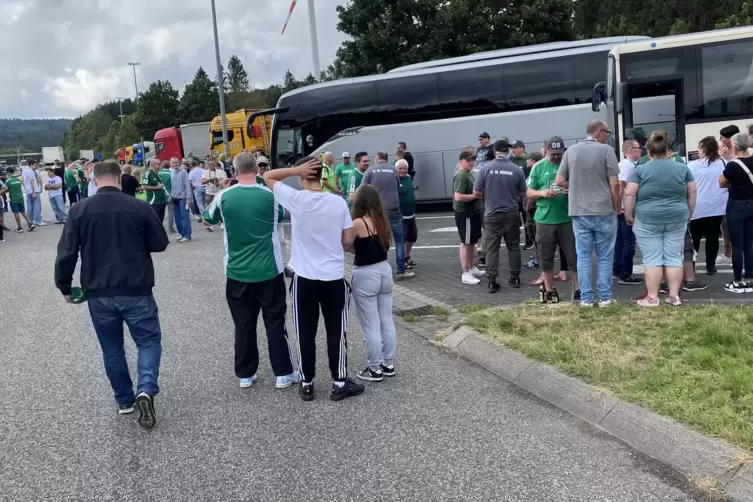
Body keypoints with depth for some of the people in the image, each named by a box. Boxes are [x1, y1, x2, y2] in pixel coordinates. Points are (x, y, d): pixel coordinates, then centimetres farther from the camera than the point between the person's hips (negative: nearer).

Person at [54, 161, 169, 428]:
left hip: (98, 293, 2)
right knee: (149, 340, 10)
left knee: (111, 348, 16)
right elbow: (161, 243, 2)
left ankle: (124, 400, 25)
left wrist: (65, 286, 10)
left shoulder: (79, 210, -3)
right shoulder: (139, 207, -7)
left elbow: (66, 253, -3)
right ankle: (146, 390, -12)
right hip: (136, 290, -2)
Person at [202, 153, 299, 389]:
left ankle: (245, 375, 19)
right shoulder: (271, 195, -8)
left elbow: (208, 218, 14)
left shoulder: (224, 196, -5)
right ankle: (283, 373, 12)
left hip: (237, 273, 1)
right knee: (275, 323, 7)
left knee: (243, 325, 11)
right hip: (269, 271, -1)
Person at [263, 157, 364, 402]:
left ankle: (306, 384, 19)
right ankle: (340, 383, 17)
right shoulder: (338, 202, -5)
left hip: (305, 278, -1)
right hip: (334, 277, 1)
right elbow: (348, 241, -1)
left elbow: (267, 176, 3)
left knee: (305, 333, 10)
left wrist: (296, 169, -6)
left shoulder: (295, 199, -10)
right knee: (336, 332, 10)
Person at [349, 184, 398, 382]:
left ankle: (375, 369, 11)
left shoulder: (359, 223, -17)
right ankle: (388, 364, 24)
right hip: (384, 271, 7)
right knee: (387, 321, 14)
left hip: (365, 275, -7)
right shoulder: (383, 220, 4)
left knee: (371, 325, 3)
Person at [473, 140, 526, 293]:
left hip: (492, 215, -1)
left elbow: (476, 192, -5)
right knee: (513, 247, 13)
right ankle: (515, 278, 19)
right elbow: (523, 193, 5)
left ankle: (492, 282, 1)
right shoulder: (517, 170, -6)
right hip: (512, 214, 1)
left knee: (492, 248, 3)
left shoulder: (485, 168, -9)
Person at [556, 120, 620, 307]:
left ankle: (586, 298, 10)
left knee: (583, 257, 8)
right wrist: (617, 208, 4)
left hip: (579, 211, 3)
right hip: (604, 211, -3)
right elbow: (614, 183, -8)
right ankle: (604, 297, 11)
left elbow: (560, 181, 4)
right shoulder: (606, 150, -6)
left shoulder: (571, 151, 5)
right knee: (605, 257, 7)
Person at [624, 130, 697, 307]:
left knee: (652, 259, 0)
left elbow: (629, 194, -9)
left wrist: (628, 215, 0)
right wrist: (689, 214, 18)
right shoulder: (683, 168, 4)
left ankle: (652, 298, 2)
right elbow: (692, 192, 8)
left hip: (647, 219, -3)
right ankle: (674, 296, 10)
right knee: (674, 257, 8)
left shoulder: (641, 170, -6)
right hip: (677, 218, 3)